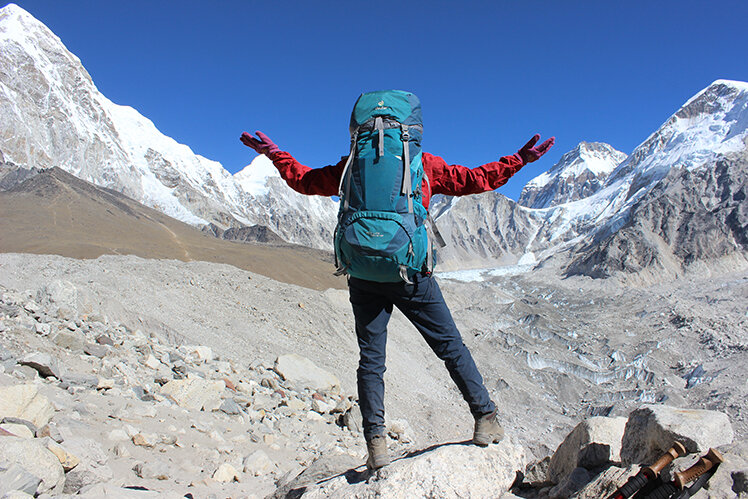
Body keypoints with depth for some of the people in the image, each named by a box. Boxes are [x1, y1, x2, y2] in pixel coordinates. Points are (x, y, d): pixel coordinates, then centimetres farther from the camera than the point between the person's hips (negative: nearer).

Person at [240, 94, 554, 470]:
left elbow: (305, 180, 18)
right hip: (411, 274, -1)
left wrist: (273, 153, 32)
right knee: (449, 345, 10)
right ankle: (487, 417, 15)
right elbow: (473, 180, 12)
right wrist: (518, 160, 23)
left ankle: (376, 444, 7)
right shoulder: (425, 163, 6)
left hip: (364, 275, 1)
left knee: (371, 359, 8)